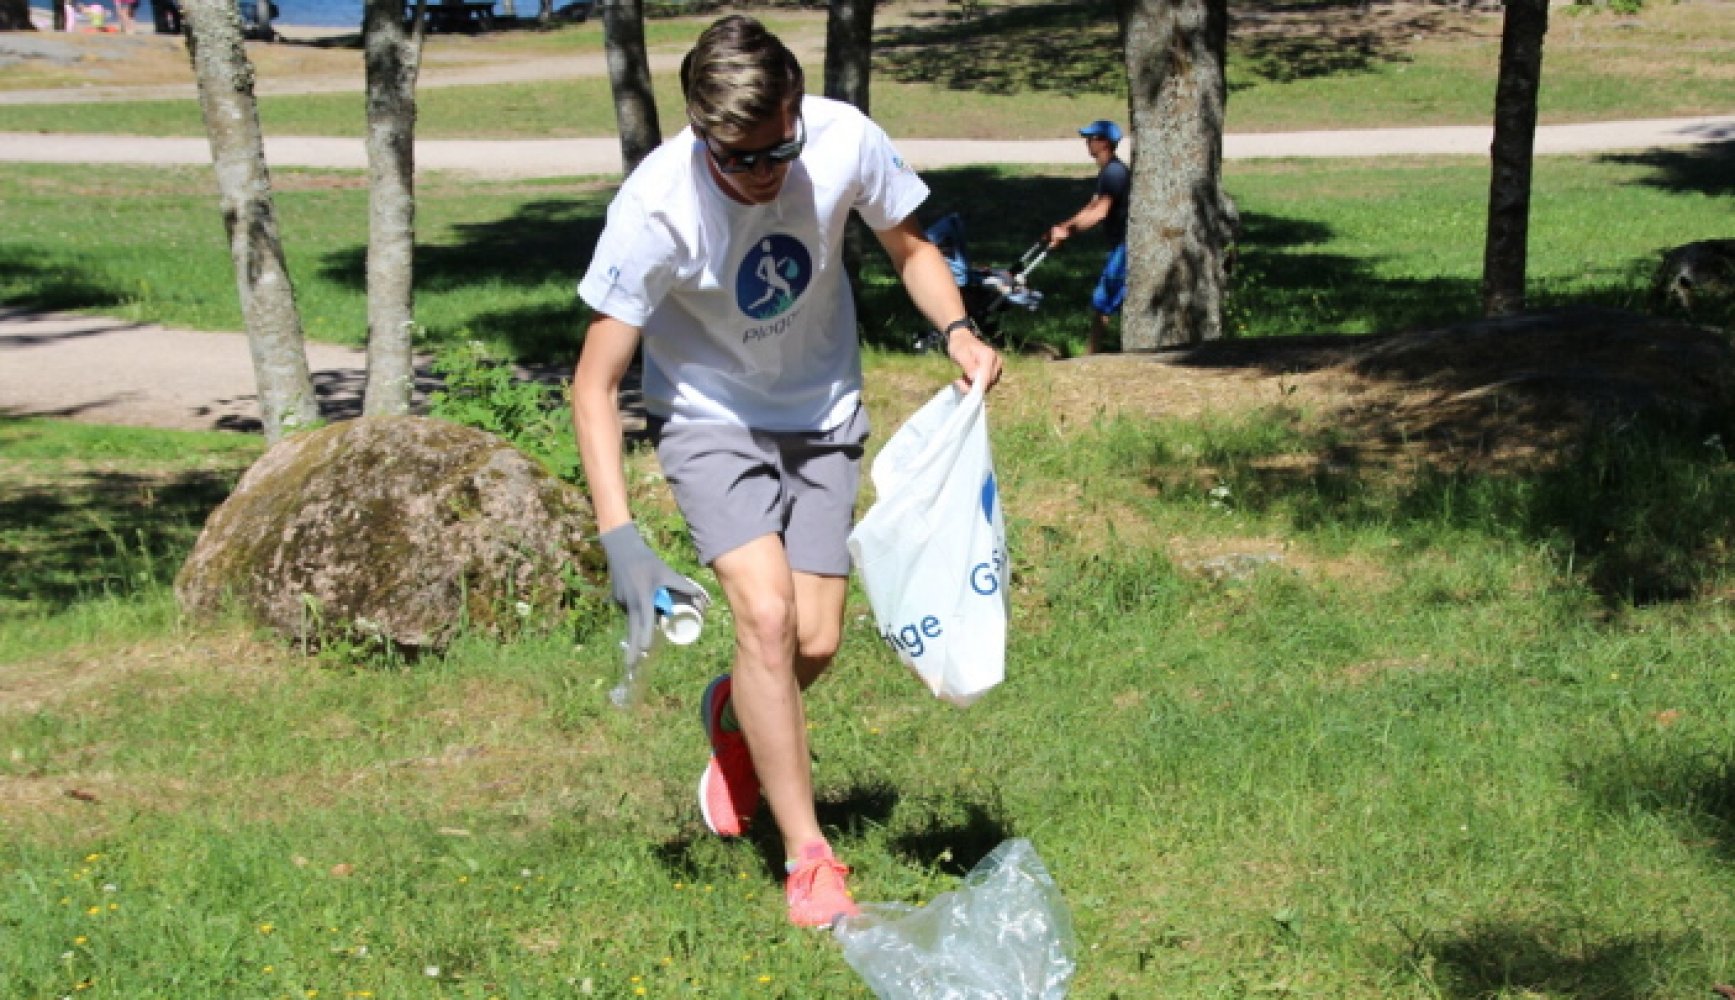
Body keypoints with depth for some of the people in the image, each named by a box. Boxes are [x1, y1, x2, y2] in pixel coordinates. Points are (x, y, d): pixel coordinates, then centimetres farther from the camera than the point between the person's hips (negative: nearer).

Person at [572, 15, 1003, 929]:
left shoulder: (845, 143, -22)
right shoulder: (655, 207, -29)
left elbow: (910, 248, -1)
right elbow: (595, 383, -23)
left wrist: (957, 330, -21)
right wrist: (619, 539, -32)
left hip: (822, 414, 3)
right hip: (709, 418, -3)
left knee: (817, 644, 0)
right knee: (765, 613, -22)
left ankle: (734, 720, 37)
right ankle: (808, 859, -9)